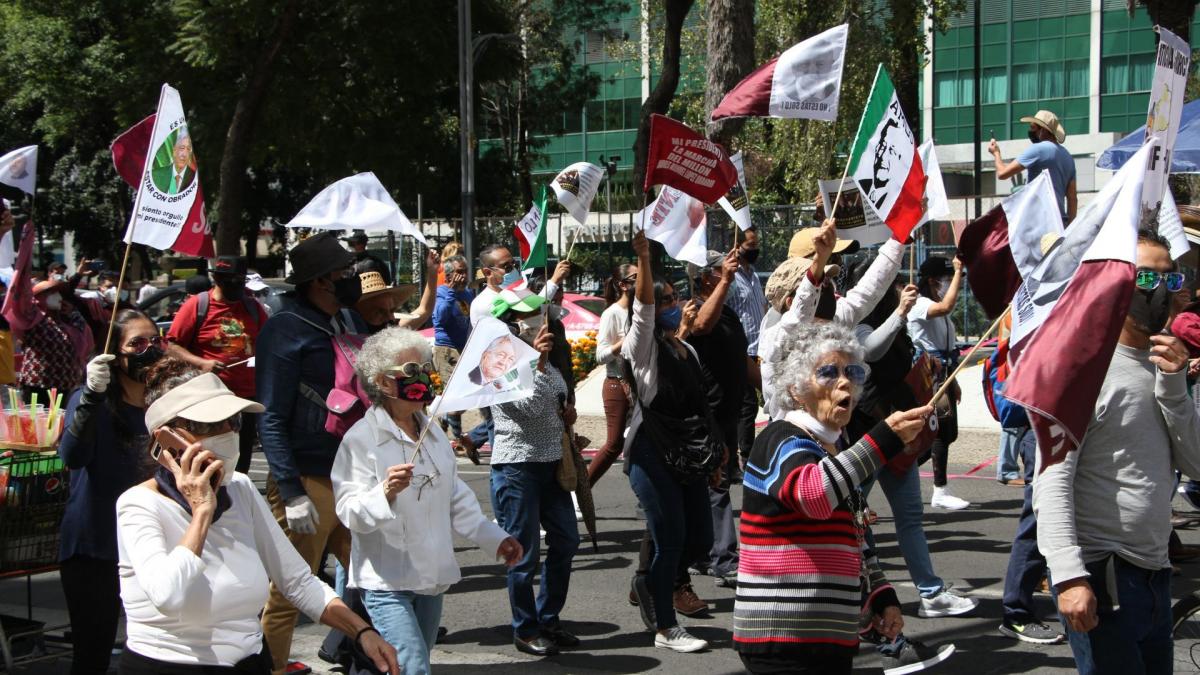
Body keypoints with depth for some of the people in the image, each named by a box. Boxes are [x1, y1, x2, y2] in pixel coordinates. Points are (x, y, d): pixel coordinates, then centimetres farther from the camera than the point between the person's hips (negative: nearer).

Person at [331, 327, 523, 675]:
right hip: (387, 580, -7)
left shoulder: (433, 434, 13)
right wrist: (386, 493, -35)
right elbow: (349, 512, -18)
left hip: (431, 578, 7)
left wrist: (495, 539, 18)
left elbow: (457, 498, 21)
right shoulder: (361, 438, -10)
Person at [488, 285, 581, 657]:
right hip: (517, 468, -8)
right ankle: (525, 630, 11)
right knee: (525, 553, -1)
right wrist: (537, 363, -24)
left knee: (565, 542, 13)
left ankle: (548, 619, 26)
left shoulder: (542, 360, 13)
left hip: (551, 464, 8)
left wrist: (568, 413, 9)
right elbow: (530, 406, -22)